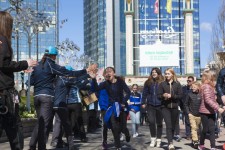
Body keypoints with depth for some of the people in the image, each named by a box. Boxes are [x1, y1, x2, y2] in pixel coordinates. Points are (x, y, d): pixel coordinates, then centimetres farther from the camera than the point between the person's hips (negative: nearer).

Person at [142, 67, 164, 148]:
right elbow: (144, 93, 7)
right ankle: (153, 139, 7)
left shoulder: (162, 83, -3)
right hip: (150, 105, 1)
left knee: (159, 123, 9)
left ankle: (158, 140, 20)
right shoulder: (148, 82, 4)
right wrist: (143, 102, 4)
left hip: (160, 105, -1)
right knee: (151, 121, -9)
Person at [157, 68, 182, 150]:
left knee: (173, 126, 8)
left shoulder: (177, 84, 5)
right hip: (165, 107, -2)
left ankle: (170, 142, 22)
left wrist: (171, 96, -14)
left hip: (174, 107, 2)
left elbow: (180, 96, -1)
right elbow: (159, 96, 3)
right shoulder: (162, 84, 5)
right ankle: (170, 143, -20)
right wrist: (163, 95, -18)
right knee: (168, 125, -15)